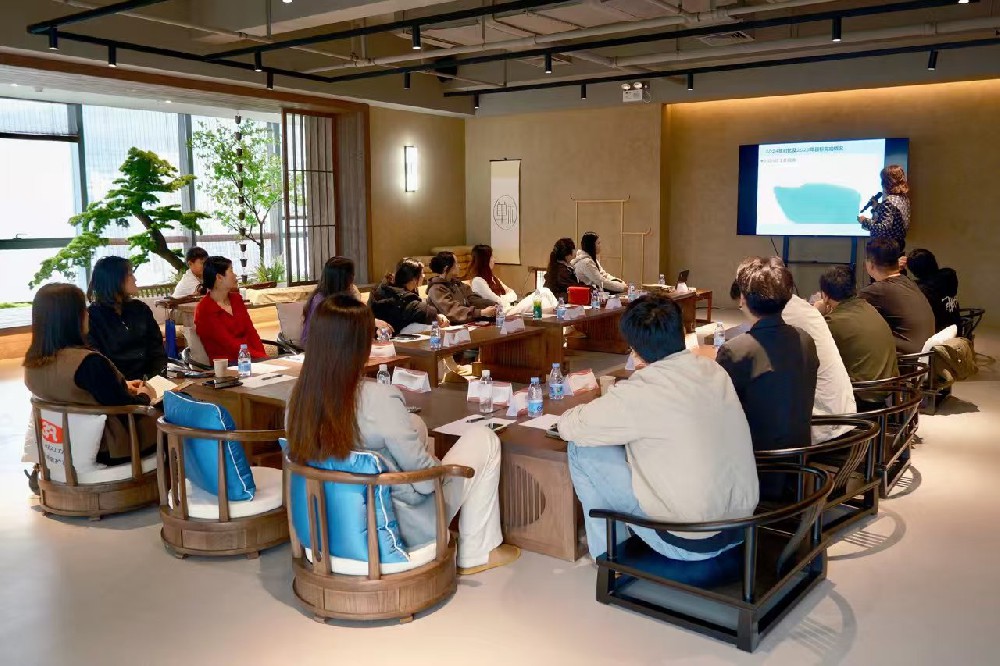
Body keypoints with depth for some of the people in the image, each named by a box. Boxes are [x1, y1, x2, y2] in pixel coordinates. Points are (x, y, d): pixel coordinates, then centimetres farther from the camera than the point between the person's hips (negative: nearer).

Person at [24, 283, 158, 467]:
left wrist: (122, 386, 13)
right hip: (109, 449, -8)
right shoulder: (89, 362, -31)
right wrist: (145, 397, -1)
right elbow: (128, 408, -22)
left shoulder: (33, 362, -5)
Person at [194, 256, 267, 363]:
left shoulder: (236, 299, 16)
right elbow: (230, 344, -12)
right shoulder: (204, 310, -6)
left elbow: (250, 332, 9)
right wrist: (260, 357, -19)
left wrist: (262, 355, -7)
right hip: (225, 364, -6)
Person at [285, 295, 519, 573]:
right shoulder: (379, 398, -30)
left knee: (416, 426, 25)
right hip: (404, 526, -6)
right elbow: (427, 478, -22)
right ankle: (476, 554, 17)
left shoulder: (299, 397, -11)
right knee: (484, 438, 9)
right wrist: (447, 468, 1)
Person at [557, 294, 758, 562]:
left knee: (581, 450, 1)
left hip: (689, 542, -7)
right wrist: (616, 408, 18)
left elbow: (567, 427, -8)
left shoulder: (639, 394, -21)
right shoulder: (715, 371, -1)